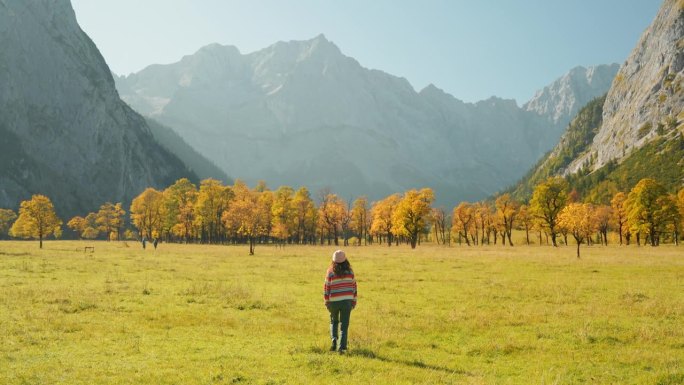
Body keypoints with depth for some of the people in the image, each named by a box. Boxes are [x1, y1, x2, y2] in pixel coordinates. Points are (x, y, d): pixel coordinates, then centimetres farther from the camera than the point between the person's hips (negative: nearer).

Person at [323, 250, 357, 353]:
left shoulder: (330, 273, -5)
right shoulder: (350, 272, 0)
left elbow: (326, 288, -1)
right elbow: (354, 286, 5)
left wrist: (326, 302, 11)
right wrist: (354, 301, 13)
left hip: (333, 302, 0)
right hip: (347, 301, 0)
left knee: (334, 322, 22)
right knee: (344, 325, 5)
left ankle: (334, 339, 1)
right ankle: (342, 347, -4)